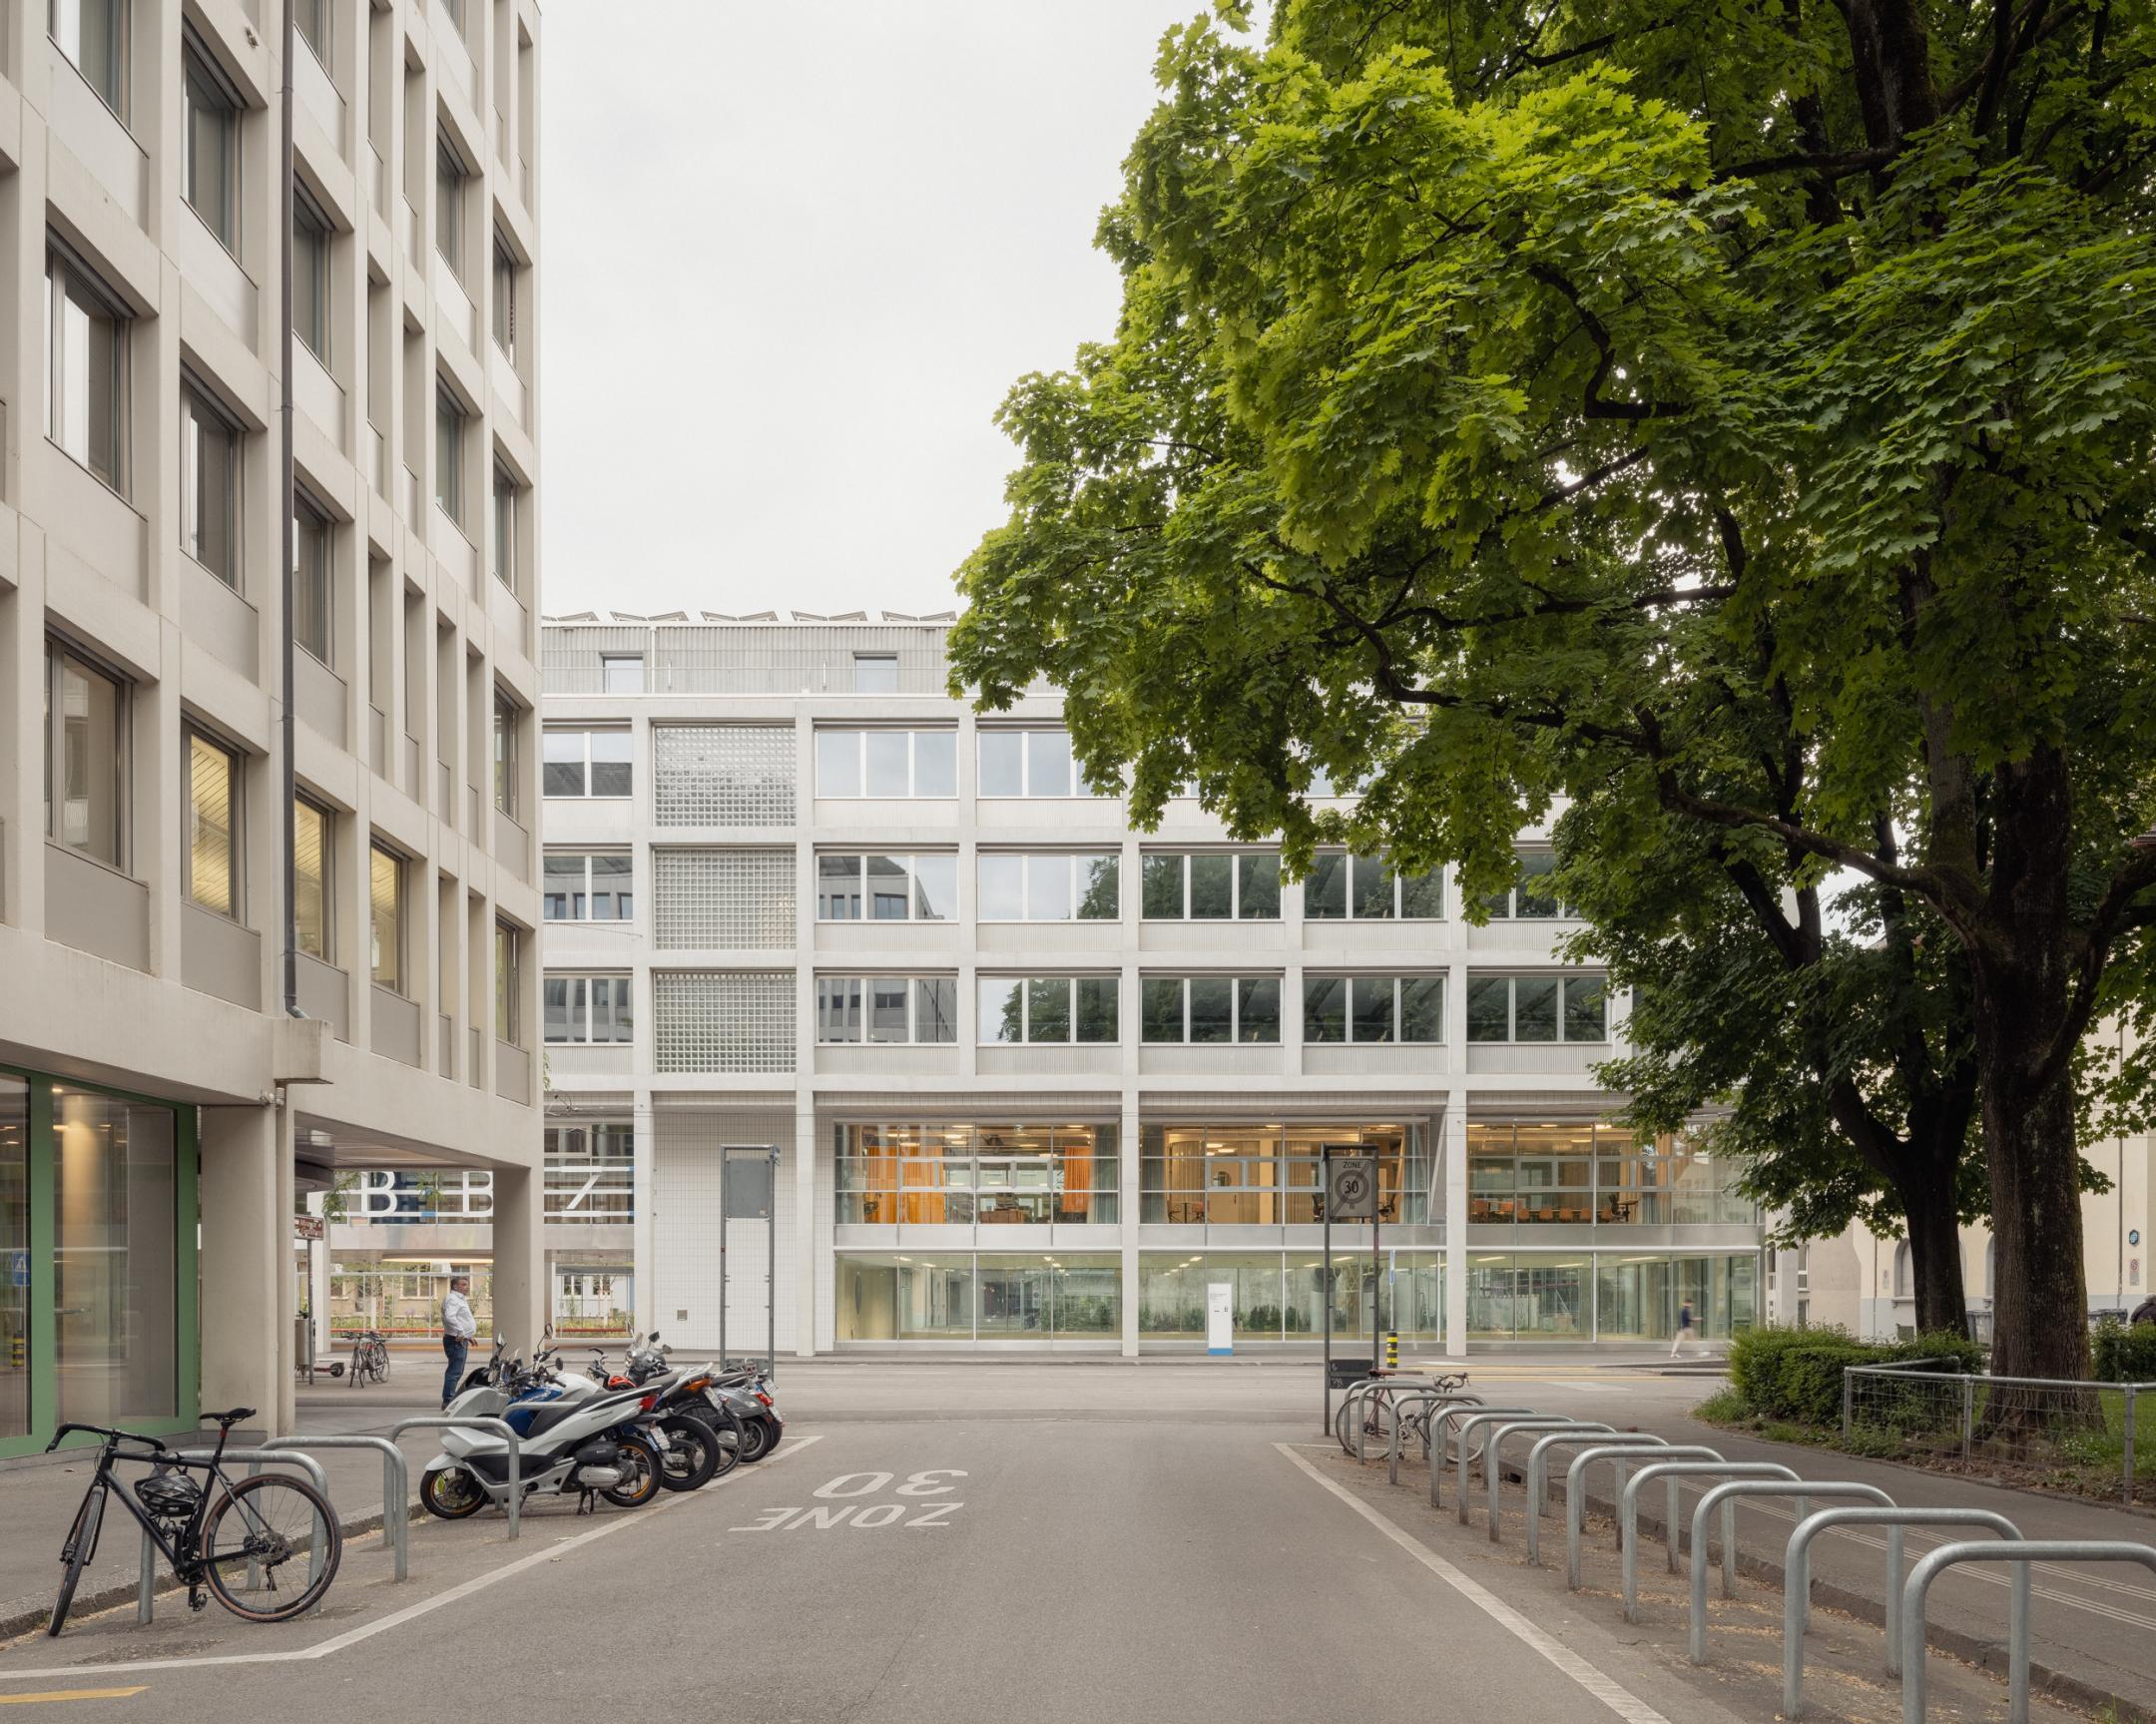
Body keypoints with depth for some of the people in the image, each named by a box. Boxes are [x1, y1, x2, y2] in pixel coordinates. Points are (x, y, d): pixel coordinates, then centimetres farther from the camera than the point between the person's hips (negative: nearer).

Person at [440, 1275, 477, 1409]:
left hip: (461, 1339, 11)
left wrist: (467, 1336, 26)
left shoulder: (460, 1299, 21)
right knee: (455, 1371, -13)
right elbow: (449, 1317, -29)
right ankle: (448, 1402, -14)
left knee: (457, 1372, 15)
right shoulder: (451, 1299, -13)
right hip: (456, 1341, -11)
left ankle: (450, 1399, 21)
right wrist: (460, 1332, -27)